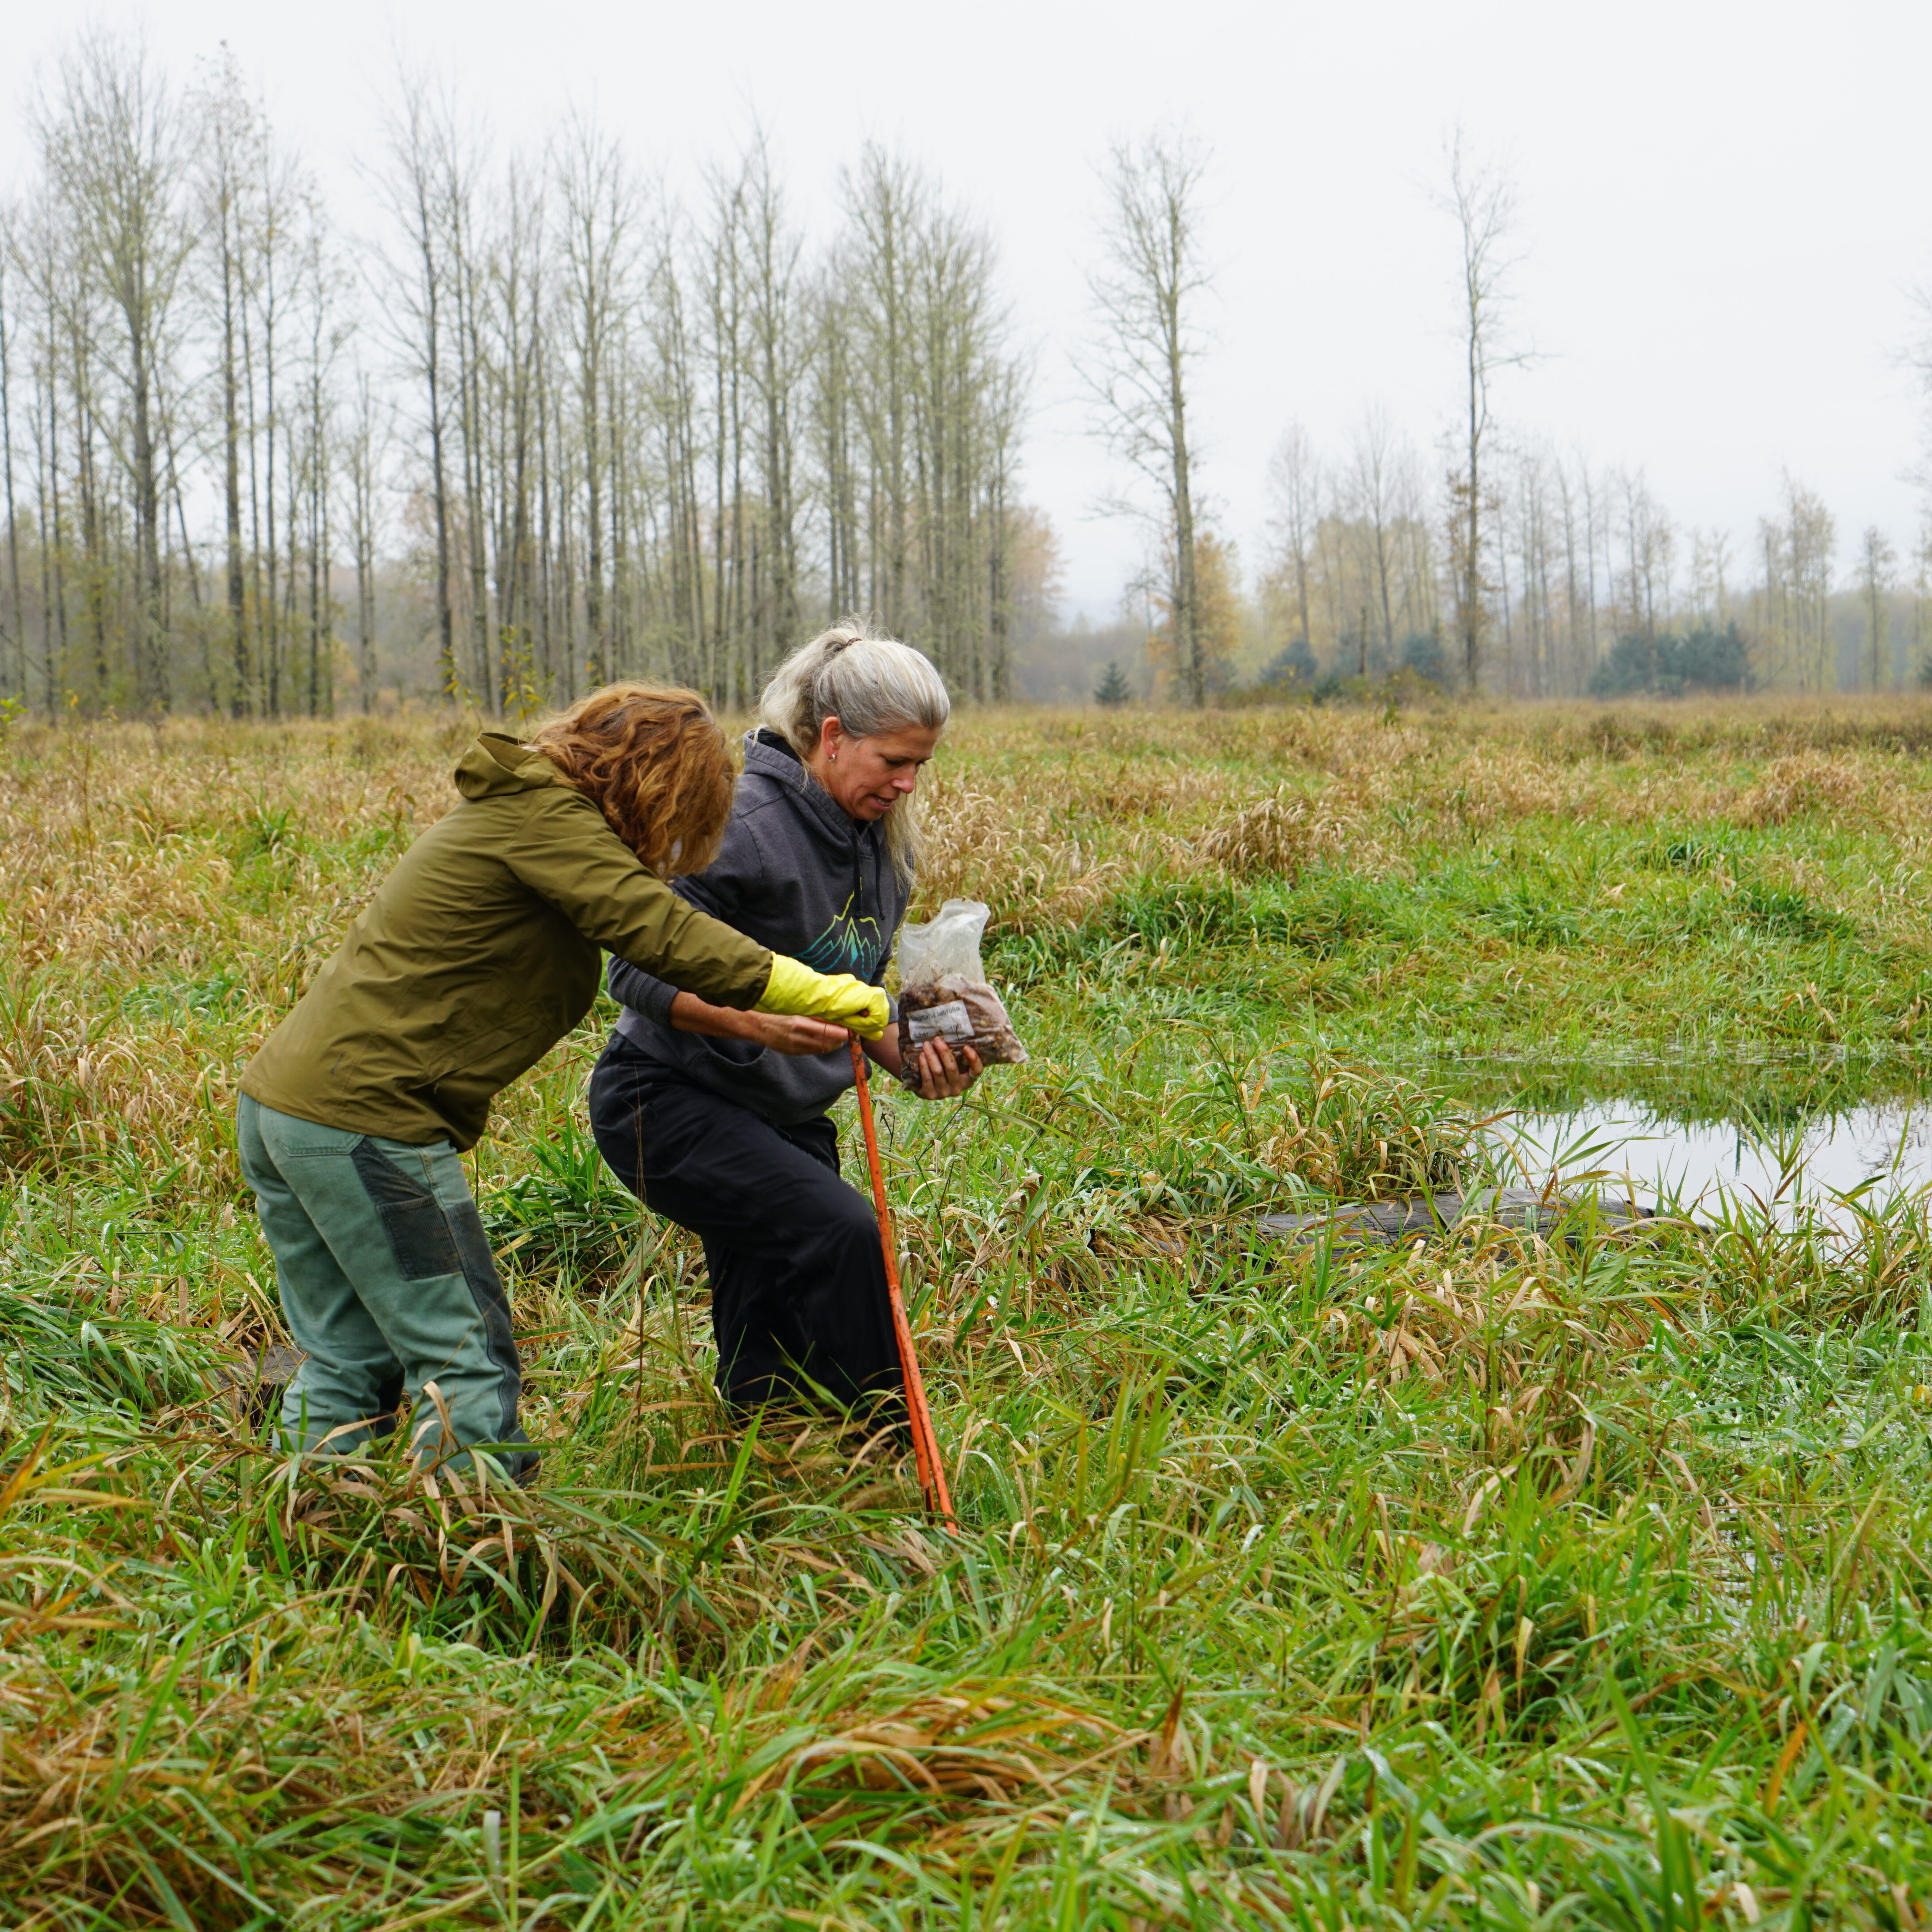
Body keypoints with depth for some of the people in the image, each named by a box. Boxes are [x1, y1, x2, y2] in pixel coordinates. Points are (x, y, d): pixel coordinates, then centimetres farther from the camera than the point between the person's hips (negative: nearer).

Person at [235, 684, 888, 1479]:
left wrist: (747, 1015, 29)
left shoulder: (517, 808, 20)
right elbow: (657, 929, -21)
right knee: (468, 1362, -4)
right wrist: (815, 994, -19)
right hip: (363, 1122, -10)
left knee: (348, 1361, 15)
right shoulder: (543, 816, -10)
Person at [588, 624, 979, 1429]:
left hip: (787, 1119, 8)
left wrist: (908, 1062, -2)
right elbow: (636, 971, -20)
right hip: (669, 1100, -8)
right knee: (841, 1234, -24)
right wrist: (756, 1022, -35)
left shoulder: (887, 844, 7)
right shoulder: (744, 825, -20)